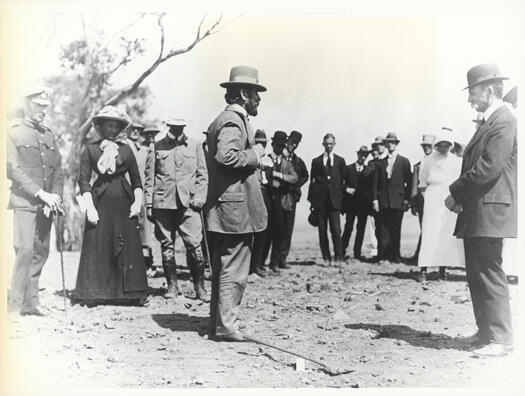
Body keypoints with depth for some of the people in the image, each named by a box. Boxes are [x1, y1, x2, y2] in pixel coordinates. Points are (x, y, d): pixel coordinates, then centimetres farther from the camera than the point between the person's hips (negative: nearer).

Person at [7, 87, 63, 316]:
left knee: (41, 251, 5)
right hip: (24, 202, -6)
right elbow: (14, 170, -10)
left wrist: (55, 197, -4)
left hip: (47, 205, 6)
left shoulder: (49, 136, 16)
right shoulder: (13, 132, -1)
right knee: (25, 249, -13)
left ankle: (31, 302, 14)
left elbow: (58, 170, 13)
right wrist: (41, 194, -17)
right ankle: (15, 304, -6)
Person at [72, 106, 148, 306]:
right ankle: (95, 292, 7)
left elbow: (136, 178, 13)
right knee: (98, 246, -1)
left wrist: (138, 201, -1)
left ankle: (130, 292, 8)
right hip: (100, 201, -2)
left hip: (124, 203, 2)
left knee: (129, 246, 1)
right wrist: (89, 207, -8)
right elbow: (83, 180, 1)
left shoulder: (126, 150, 10)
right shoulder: (91, 149, 4)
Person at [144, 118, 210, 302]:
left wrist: (199, 198, -1)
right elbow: (149, 177, 10)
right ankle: (172, 285, 16)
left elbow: (202, 174, 10)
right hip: (163, 204, 1)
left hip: (188, 203, -1)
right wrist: (149, 204, 4)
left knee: (194, 245, -7)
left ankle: (199, 287, 2)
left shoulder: (195, 145, 11)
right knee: (167, 245, 5)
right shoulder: (156, 147, 10)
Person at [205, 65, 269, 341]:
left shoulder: (223, 119, 19)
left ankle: (218, 323, 23)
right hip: (236, 207, -11)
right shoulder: (233, 120, -13)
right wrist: (255, 155, -13)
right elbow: (226, 155, -28)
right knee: (234, 270, -4)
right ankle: (225, 326, 2)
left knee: (223, 269, 15)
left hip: (221, 207, 11)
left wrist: (257, 160, 16)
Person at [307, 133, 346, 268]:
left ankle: (338, 258, -3)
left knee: (336, 230, -8)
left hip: (335, 199, -1)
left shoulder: (340, 161, 12)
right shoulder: (316, 161, 11)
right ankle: (326, 258, 8)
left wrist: (342, 199, 4)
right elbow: (312, 181, 10)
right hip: (320, 200, 1)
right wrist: (311, 200, 3)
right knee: (322, 230, 2)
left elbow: (343, 180, 11)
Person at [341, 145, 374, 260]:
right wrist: (346, 188, -11)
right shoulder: (348, 169, 8)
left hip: (364, 203, 1)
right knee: (348, 227, -4)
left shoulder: (369, 171, 11)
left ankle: (357, 253, 5)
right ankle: (342, 251, 1)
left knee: (361, 228, 0)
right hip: (350, 203, -1)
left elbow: (371, 188, 10)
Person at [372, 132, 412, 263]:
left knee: (396, 229, 0)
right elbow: (375, 182, 9)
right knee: (384, 228, -2)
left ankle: (395, 255, 4)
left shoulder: (404, 162, 7)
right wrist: (375, 199, 0)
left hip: (398, 200, -2)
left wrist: (407, 199, -3)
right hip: (383, 200, 2)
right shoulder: (380, 163, 12)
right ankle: (385, 255, -2)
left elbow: (409, 182, 4)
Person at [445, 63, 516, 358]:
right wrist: (460, 197, 3)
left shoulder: (504, 121, -12)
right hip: (475, 213, 10)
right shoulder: (488, 122, 18)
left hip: (490, 212, -10)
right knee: (477, 275, 14)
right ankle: (487, 331, 23)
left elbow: (489, 168, -21)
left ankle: (501, 338, -1)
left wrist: (455, 193, -12)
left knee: (489, 274, -7)